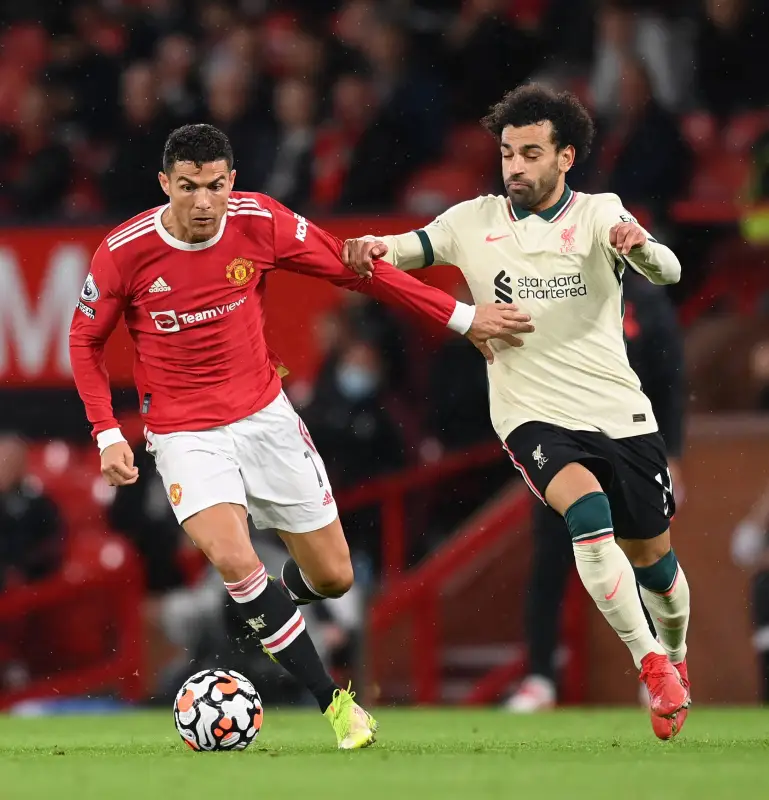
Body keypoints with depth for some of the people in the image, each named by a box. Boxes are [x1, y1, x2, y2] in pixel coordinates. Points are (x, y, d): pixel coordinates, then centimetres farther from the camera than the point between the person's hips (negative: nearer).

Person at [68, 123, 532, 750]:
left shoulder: (258, 222, -12)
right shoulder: (124, 252, -15)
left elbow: (353, 268, -1)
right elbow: (86, 341, 1)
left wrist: (461, 317, -1)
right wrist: (107, 433, -9)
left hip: (265, 416, 3)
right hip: (185, 433, -3)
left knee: (334, 577, 5)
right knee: (233, 558, -27)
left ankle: (271, 601, 42)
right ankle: (334, 701, -15)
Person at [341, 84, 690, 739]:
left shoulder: (600, 216, -3)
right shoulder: (476, 222, 2)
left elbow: (668, 272, -17)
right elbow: (405, 250, 1)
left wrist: (640, 246, -41)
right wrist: (371, 247, -23)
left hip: (621, 413, 1)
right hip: (535, 418, -1)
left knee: (652, 555, 9)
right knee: (587, 509, -29)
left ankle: (675, 655, 41)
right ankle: (651, 665, -20)